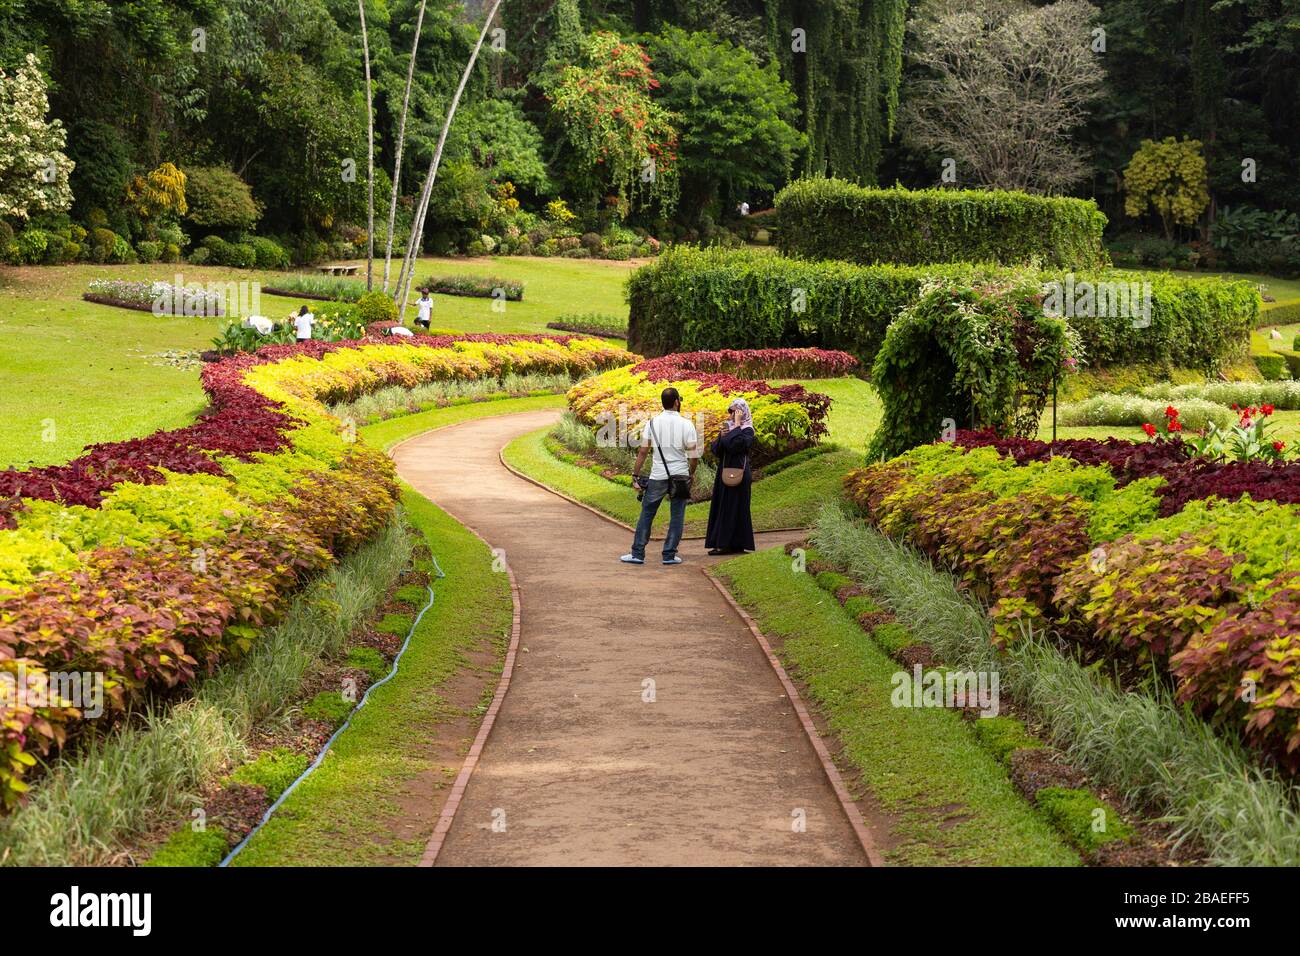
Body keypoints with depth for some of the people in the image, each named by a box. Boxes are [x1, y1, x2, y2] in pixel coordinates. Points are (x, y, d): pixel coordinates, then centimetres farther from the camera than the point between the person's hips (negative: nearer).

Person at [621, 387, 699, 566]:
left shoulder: (652, 423, -2)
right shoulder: (686, 425, -6)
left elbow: (643, 451, -2)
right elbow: (693, 456, -6)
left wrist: (635, 475, 4)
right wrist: (691, 473, 12)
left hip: (657, 477, 1)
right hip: (680, 477, -1)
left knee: (646, 514, 9)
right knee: (676, 517, 8)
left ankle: (638, 554, 9)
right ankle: (669, 555, 8)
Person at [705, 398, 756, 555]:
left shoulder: (747, 430, -7)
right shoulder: (727, 426, 13)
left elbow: (738, 445, -27)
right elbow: (715, 450, 8)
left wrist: (737, 424, -20)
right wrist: (721, 436, -10)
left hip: (737, 474, -8)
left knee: (734, 508, -5)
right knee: (722, 508, 9)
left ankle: (735, 544, -2)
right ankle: (723, 543, 14)